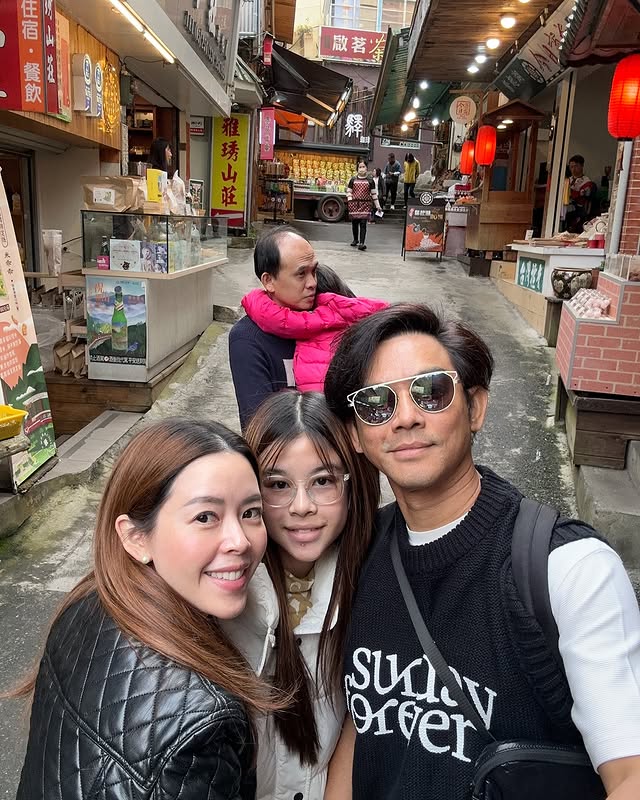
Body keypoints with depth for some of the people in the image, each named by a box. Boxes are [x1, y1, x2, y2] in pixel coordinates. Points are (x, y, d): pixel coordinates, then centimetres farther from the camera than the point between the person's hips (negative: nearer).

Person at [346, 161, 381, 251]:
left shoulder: (370, 180, 5)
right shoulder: (353, 179, 6)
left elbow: (374, 193, 7)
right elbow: (349, 191, 10)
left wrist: (377, 205, 7)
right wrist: (349, 201, -4)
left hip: (365, 204, -2)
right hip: (354, 204, 2)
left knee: (363, 223, -10)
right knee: (354, 223, 10)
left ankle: (361, 243, -14)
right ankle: (355, 240, 31)